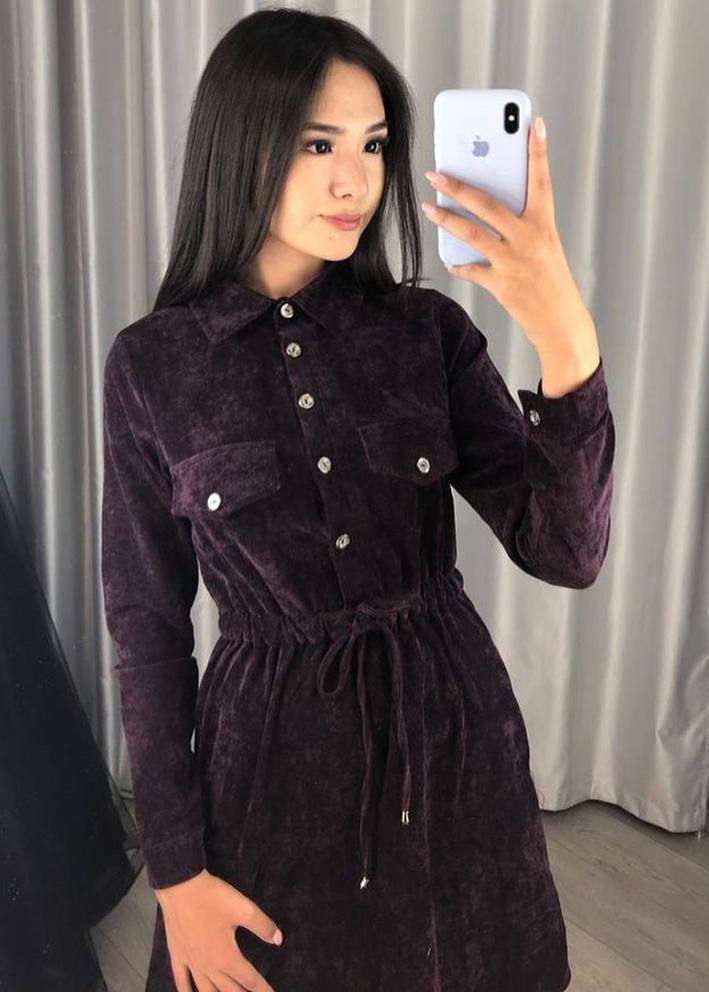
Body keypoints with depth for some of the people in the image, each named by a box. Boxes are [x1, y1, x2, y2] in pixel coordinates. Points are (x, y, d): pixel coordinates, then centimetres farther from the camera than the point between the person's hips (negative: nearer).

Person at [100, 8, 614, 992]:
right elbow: (147, 622, -4)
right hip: (274, 755, -1)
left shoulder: (431, 329, -4)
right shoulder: (152, 363, -8)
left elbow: (566, 552, -13)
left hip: (455, 733, 2)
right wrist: (175, 868, -3)